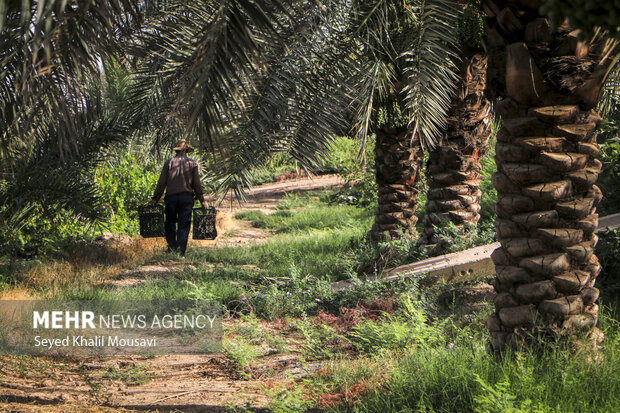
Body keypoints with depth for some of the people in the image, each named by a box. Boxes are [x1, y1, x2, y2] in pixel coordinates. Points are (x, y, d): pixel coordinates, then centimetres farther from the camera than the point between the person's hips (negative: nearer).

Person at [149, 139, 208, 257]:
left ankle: (172, 249, 3)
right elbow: (197, 185, 4)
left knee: (170, 224, 12)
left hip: (171, 197, 0)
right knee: (184, 226, 3)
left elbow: (161, 183, 0)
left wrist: (154, 200, 4)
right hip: (187, 197, 0)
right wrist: (202, 201, 11)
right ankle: (181, 253, 0)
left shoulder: (168, 162, 4)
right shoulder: (192, 163, 5)